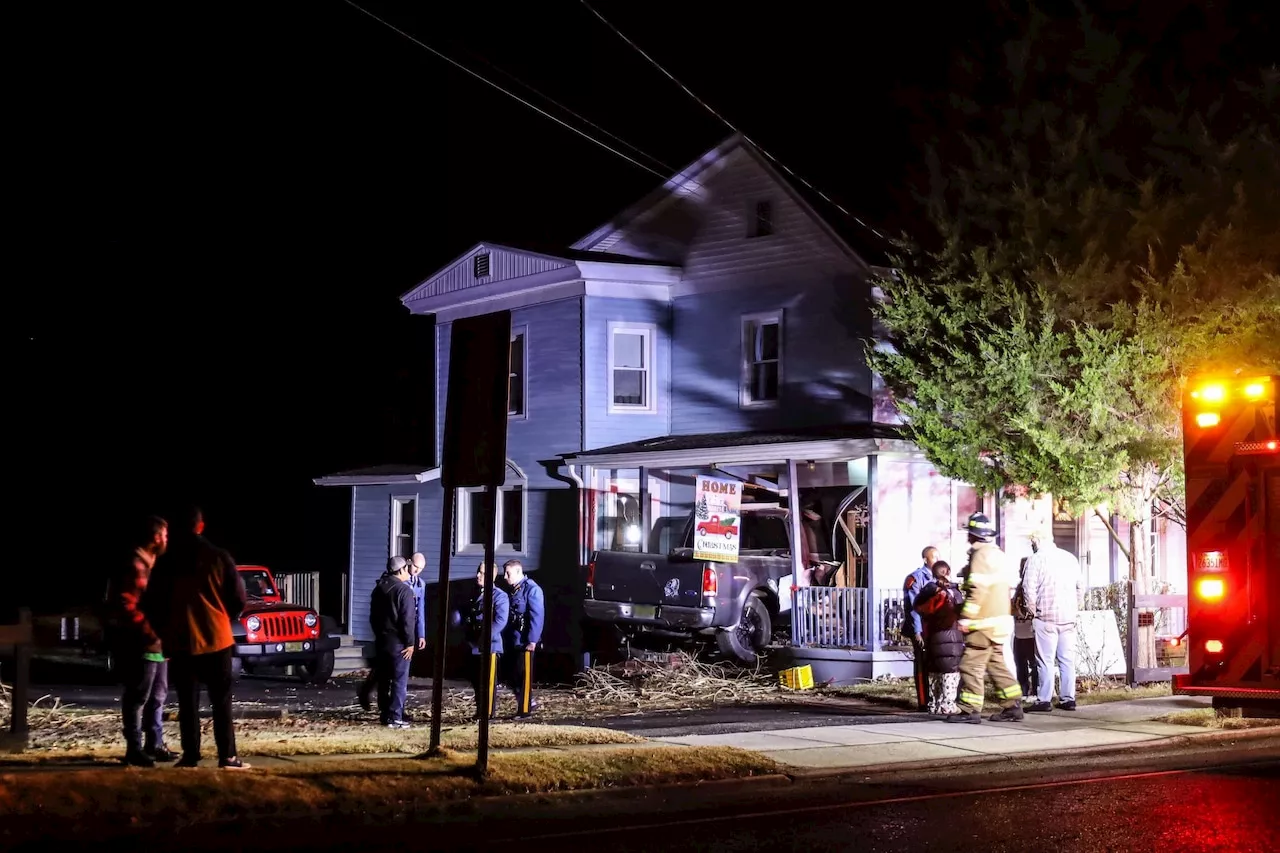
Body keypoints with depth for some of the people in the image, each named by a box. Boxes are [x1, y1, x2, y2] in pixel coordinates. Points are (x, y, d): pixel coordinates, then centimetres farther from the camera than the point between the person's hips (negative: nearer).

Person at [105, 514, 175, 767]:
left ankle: (154, 745, 24)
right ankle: (134, 750, 0)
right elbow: (125, 607, -23)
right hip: (139, 645, -10)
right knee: (137, 698, -5)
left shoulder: (151, 564, 17)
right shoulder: (134, 566, -15)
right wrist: (150, 630, -23)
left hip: (155, 643, 10)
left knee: (157, 696, 16)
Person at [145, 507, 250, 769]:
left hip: (180, 642, 1)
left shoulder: (166, 563, 0)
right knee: (221, 701, 3)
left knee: (187, 702, 9)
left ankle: (190, 755, 6)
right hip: (216, 639, -1)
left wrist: (165, 634, 18)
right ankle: (227, 756, -2)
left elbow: (154, 603, 2)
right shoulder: (219, 558, -4)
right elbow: (238, 600, -1)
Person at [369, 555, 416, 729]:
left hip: (381, 640, 8)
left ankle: (384, 714, 17)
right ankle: (395, 718, -8)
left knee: (384, 680, 13)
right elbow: (407, 619, -18)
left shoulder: (379, 588, 13)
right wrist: (410, 642, -14)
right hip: (398, 642, -8)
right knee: (399, 680, -5)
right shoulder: (404, 590, -13)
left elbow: (373, 616, 19)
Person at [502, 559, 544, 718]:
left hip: (524, 642, -8)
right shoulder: (513, 591, 15)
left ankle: (524, 710, 4)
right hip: (512, 642, 8)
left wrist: (532, 640, -21)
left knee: (523, 676, -3)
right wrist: (507, 639, 12)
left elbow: (537, 616, -17)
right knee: (511, 677, 10)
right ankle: (529, 703, 23)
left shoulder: (531, 589, -10)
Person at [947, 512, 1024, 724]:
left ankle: (970, 710, -7)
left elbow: (977, 589, -22)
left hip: (985, 622, -10)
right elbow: (1012, 581, 21)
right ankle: (1012, 706, 14)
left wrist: (966, 617, -21)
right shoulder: (998, 554, 17)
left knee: (971, 665, -7)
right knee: (996, 664, 15)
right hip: (1000, 618, 10)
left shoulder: (981, 554, -13)